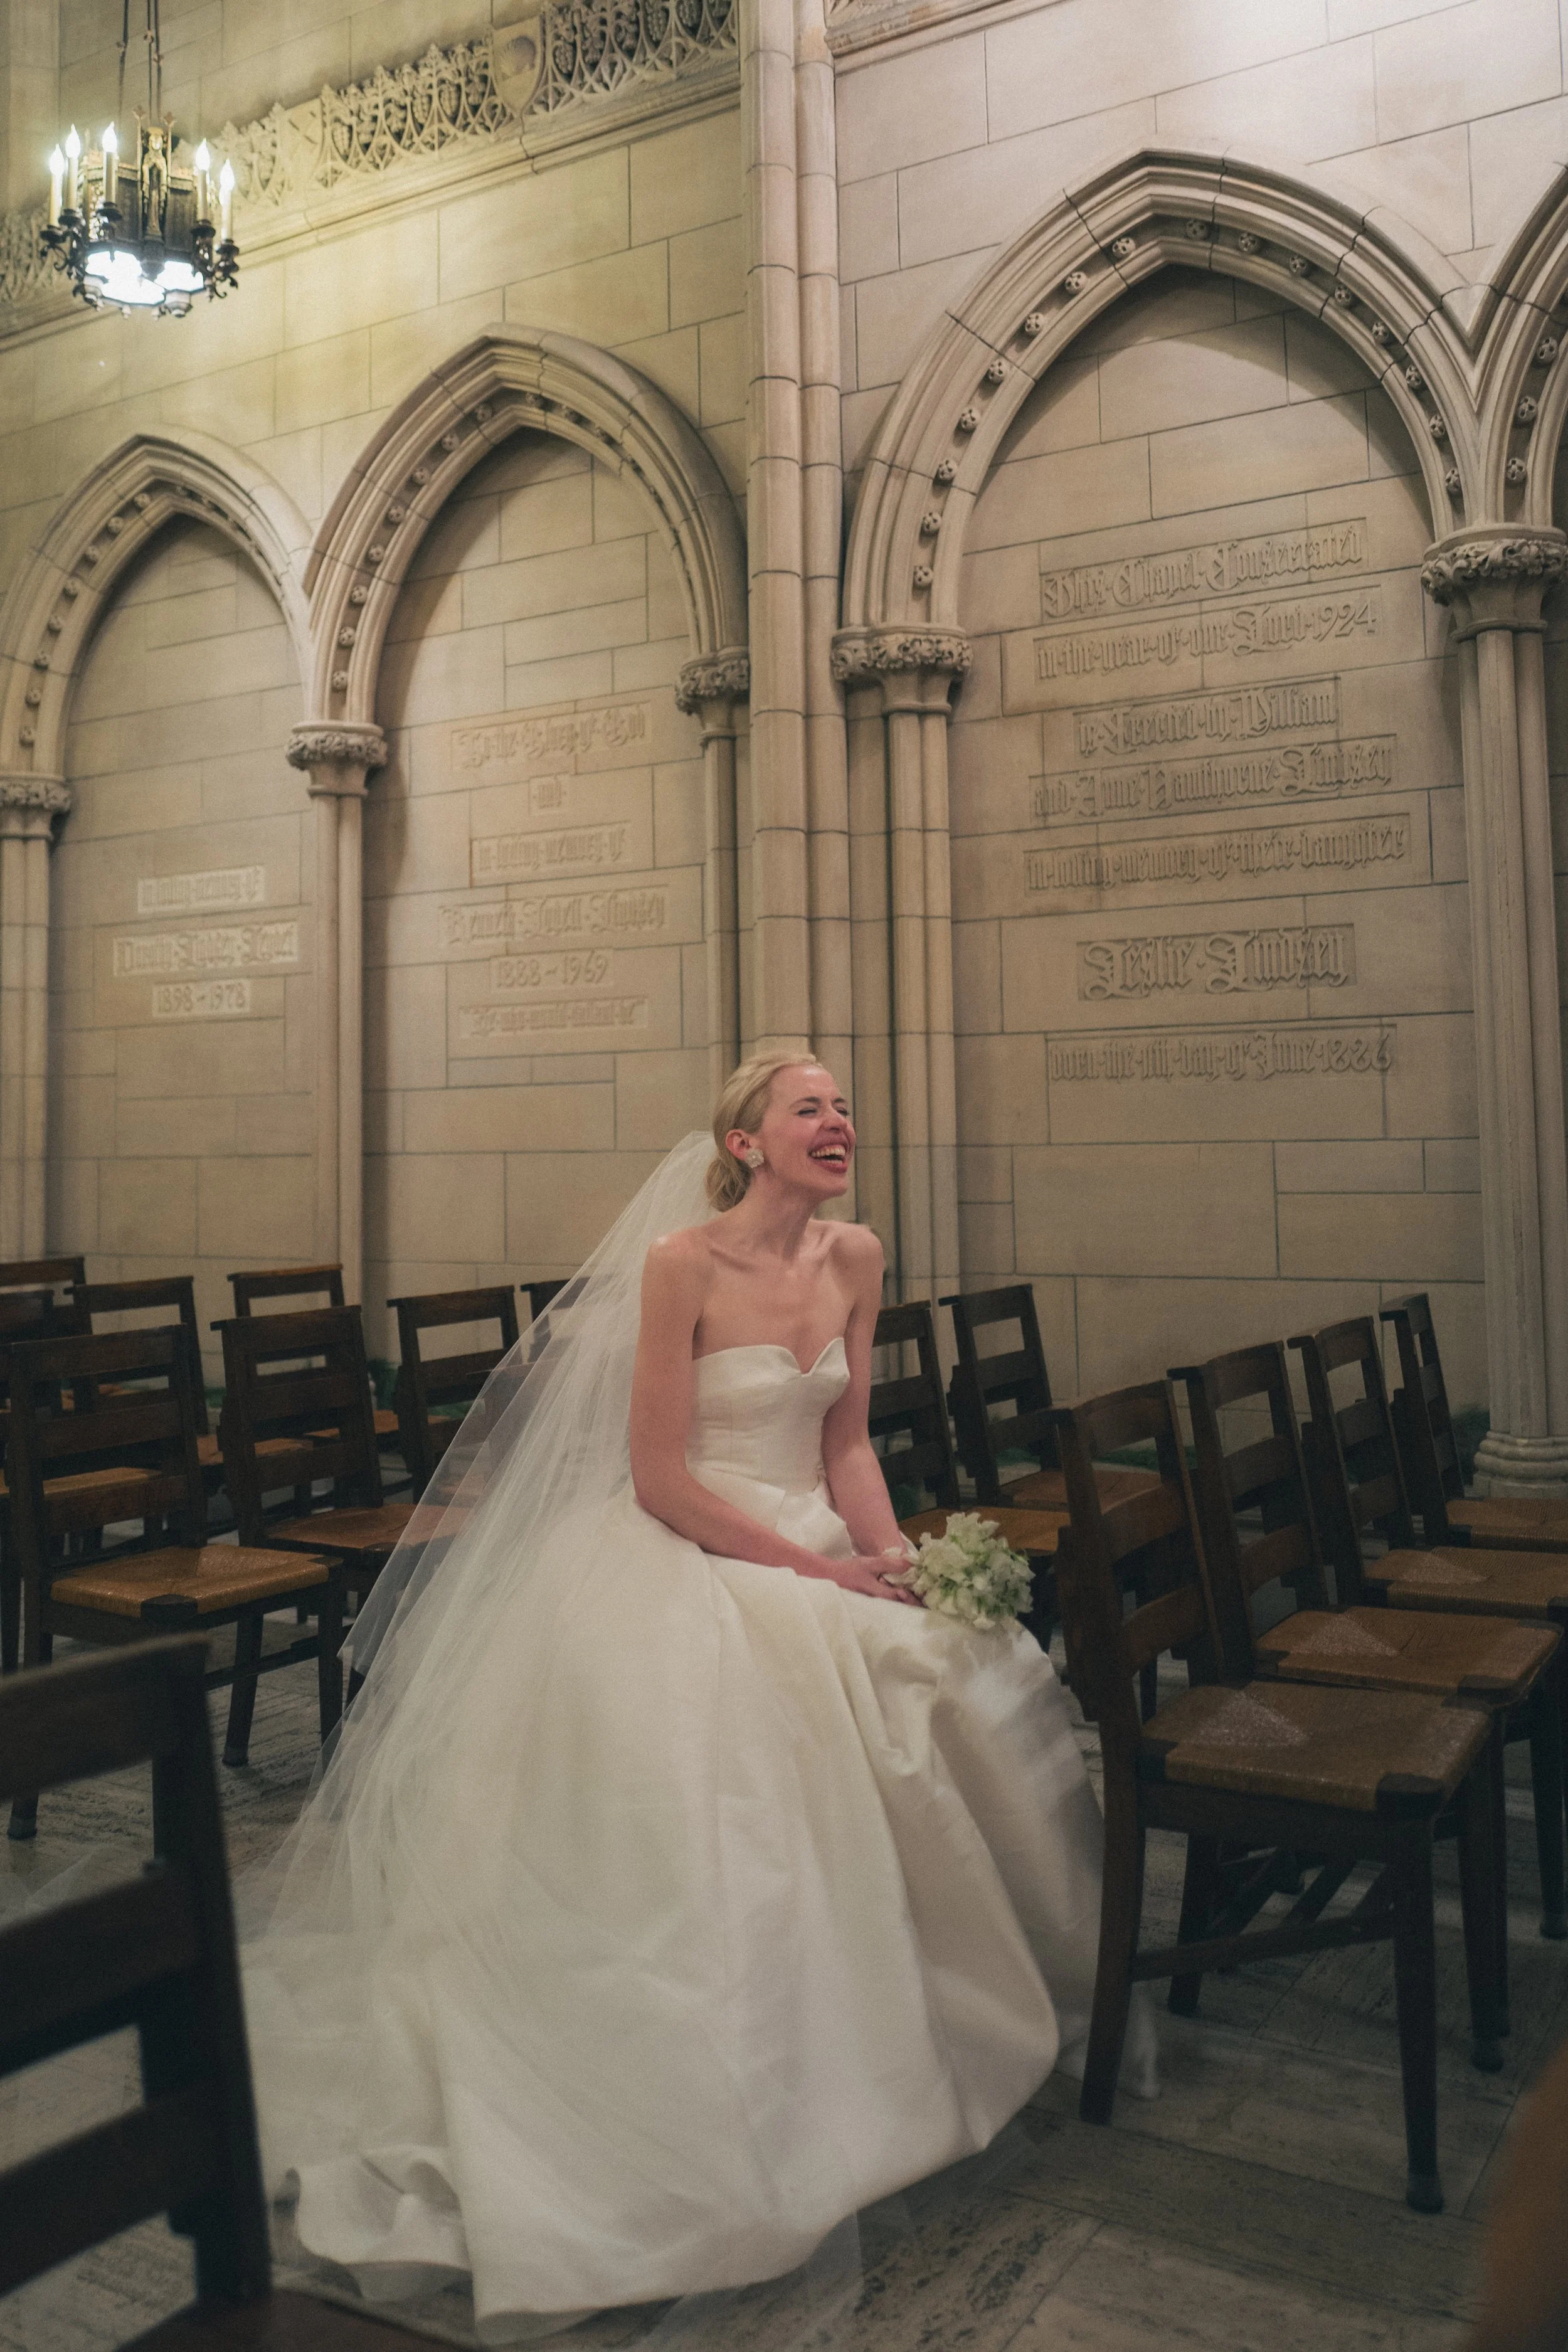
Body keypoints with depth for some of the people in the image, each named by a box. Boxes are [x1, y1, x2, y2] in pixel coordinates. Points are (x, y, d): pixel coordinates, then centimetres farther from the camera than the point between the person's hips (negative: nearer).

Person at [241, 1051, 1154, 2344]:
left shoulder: (856, 1258, 3)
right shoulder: (680, 1261, -15)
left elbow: (846, 1447, 8)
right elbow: (660, 1478, -16)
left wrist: (891, 1559, -10)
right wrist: (813, 1572, -18)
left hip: (814, 1545, 6)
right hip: (677, 1558, -6)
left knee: (966, 1683, -10)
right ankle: (709, 2086, 2)